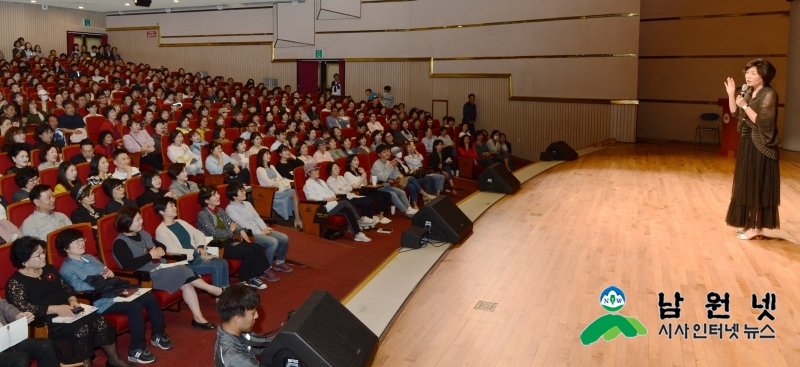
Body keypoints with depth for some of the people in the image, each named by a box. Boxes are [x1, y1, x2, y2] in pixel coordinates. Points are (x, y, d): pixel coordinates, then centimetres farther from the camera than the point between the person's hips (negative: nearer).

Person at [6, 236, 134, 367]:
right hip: (45, 321, -6)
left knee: (99, 321, -16)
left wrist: (72, 300, -7)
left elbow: (66, 287, 17)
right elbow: (23, 308, -19)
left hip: (66, 311, 6)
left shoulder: (49, 269, 15)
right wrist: (55, 309, -28)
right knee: (81, 328, -30)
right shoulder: (15, 282, -7)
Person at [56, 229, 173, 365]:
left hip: (116, 290, 8)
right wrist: (101, 278, -13)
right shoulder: (66, 269, -5)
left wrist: (109, 273, 3)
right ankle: (136, 350, -21)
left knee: (150, 298, -7)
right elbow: (80, 287, -21)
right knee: (134, 306, -30)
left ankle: (158, 335, 10)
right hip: (101, 300, -8)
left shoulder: (89, 257, 20)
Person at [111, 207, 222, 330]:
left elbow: (162, 246, 25)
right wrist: (150, 255, -16)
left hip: (162, 270, 8)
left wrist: (160, 250, 0)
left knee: (186, 283, -17)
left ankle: (198, 318, -16)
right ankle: (212, 289, -6)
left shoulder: (143, 234, 14)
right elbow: (128, 265, -24)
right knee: (182, 271, -21)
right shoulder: (120, 243, -9)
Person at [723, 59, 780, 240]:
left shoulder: (769, 94, -15)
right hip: (747, 143, 9)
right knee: (748, 185, 12)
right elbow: (735, 114, 10)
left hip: (760, 147, -9)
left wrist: (745, 106, -23)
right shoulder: (750, 92, 10)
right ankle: (751, 223, 21)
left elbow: (762, 122, -21)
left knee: (758, 185, -4)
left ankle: (757, 228, 3)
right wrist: (731, 94, 1)